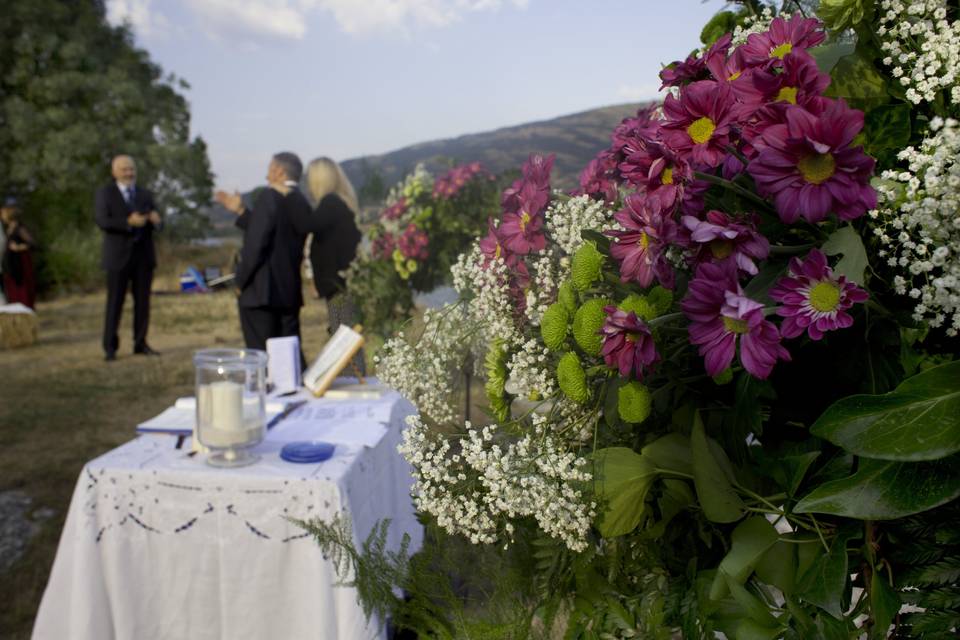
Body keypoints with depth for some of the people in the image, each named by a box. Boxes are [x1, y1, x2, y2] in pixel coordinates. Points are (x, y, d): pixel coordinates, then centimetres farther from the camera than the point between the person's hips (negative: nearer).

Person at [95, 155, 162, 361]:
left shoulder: (145, 194, 15)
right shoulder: (105, 193, 3)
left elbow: (156, 224, 11)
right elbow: (102, 221, -10)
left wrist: (156, 220, -13)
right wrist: (129, 222, -23)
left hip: (143, 254, 4)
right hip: (118, 255, -4)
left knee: (142, 301, 4)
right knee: (115, 302, -3)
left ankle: (140, 344, 11)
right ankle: (110, 347, 2)